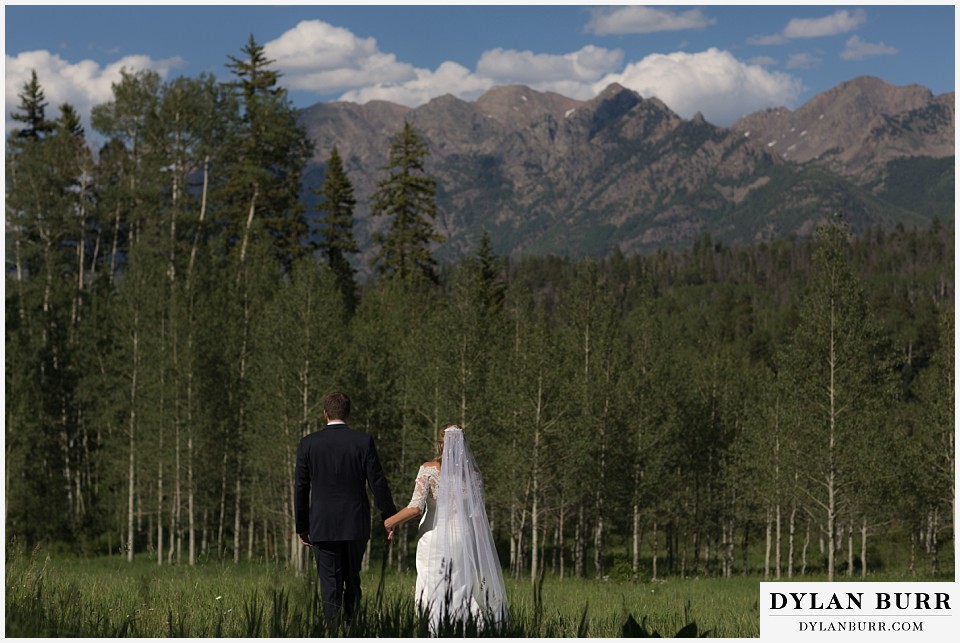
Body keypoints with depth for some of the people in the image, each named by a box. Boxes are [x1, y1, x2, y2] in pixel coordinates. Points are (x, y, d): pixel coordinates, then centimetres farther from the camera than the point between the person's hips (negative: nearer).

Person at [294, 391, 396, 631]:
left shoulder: (308, 443, -2)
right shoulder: (363, 441, -4)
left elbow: (300, 488, 2)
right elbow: (378, 483, -3)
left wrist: (302, 527, 10)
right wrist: (390, 517, 7)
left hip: (323, 527, -1)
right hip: (356, 525, 1)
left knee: (330, 585, 0)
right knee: (352, 581, 14)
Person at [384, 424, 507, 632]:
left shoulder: (429, 470, -5)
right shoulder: (473, 473, 4)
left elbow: (415, 507, -14)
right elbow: (478, 515, 5)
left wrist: (391, 521, 1)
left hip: (435, 542, -3)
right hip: (464, 541, 3)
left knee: (433, 598, 1)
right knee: (464, 594, 5)